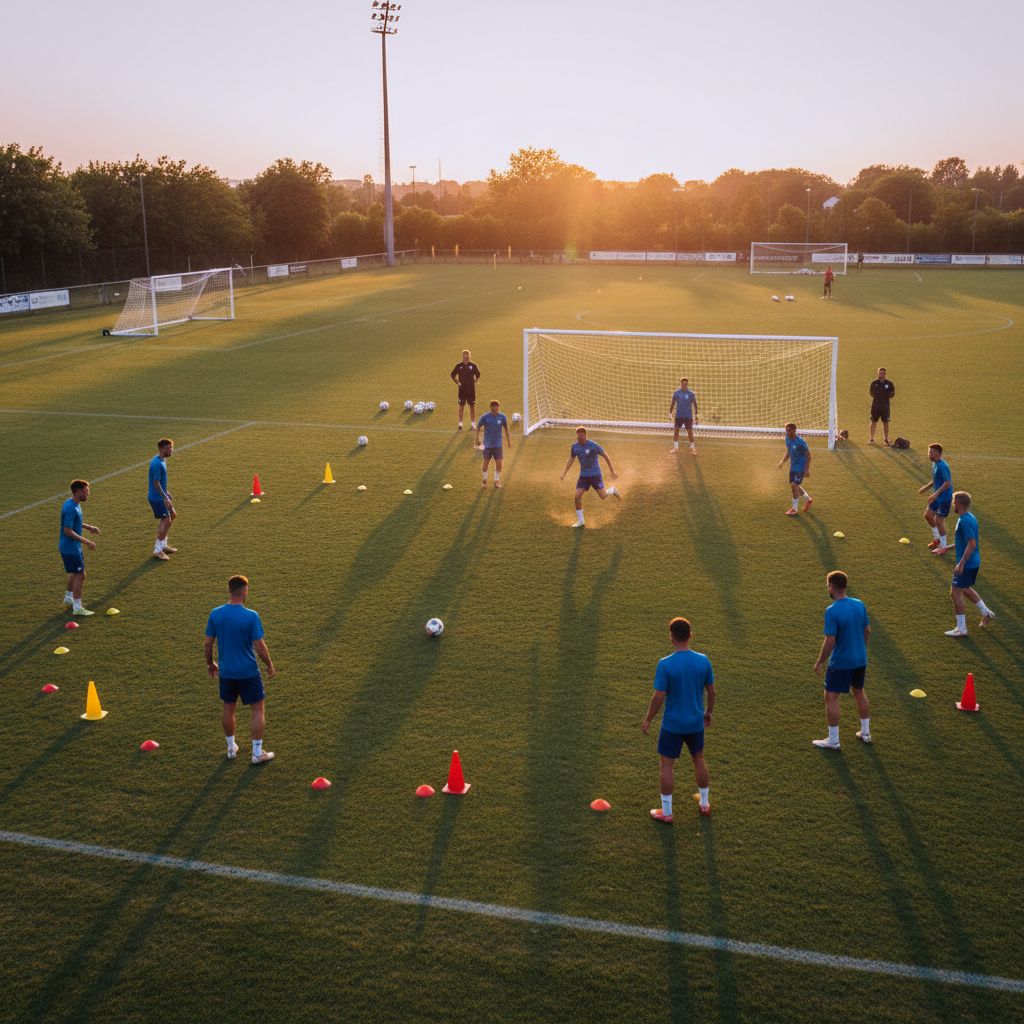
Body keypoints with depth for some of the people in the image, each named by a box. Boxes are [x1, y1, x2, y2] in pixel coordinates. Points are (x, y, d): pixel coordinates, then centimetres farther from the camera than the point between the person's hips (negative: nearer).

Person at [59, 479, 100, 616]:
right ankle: (77, 608, 0)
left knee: (75, 573, 24)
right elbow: (68, 530, -26)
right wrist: (87, 542, -25)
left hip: (73, 547, 10)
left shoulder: (75, 504, 6)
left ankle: (68, 597, 42)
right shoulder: (71, 508, -25)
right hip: (70, 548, -10)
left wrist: (88, 527, 14)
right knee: (80, 575, -6)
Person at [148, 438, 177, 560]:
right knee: (166, 521, -7)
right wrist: (165, 498, -22)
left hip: (161, 495, 10)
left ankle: (163, 544, 28)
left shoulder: (162, 460, 7)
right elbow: (156, 482, -24)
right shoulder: (157, 464, -24)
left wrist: (166, 493, 22)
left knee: (172, 515, 18)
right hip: (157, 498, -10)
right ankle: (158, 550, 3)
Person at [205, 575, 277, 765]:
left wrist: (210, 663, 18)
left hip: (226, 672, 4)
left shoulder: (215, 614, -6)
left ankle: (231, 748, 32)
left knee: (228, 708, 20)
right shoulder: (251, 616, -19)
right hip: (248, 672, -4)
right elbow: (259, 646, -15)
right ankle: (257, 753, 13)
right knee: (258, 710, 10)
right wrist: (270, 665, 0)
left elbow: (208, 643, 1)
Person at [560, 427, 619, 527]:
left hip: (595, 474, -4)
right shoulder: (574, 447, -3)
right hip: (583, 475, 4)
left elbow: (605, 456, -7)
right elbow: (571, 460, 11)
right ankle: (580, 521, 5)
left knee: (602, 496, -5)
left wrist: (612, 472, -5)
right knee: (577, 496, -9)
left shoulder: (593, 446, -18)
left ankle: (612, 490, 32)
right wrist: (564, 473, 2)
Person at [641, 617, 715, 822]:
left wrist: (648, 720, -4)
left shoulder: (665, 664, -22)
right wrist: (708, 712, 19)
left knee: (667, 765, 10)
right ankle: (705, 804, 36)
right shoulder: (703, 661, -9)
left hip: (672, 725, -4)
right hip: (696, 723, 4)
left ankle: (666, 812, 19)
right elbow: (711, 691, 1)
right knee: (698, 760, 22)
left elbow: (658, 697, -18)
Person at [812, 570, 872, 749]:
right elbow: (867, 630, 8)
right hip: (860, 659, 7)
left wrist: (819, 662, -10)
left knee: (831, 697, 5)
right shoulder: (859, 605, -3)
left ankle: (833, 741, 11)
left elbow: (830, 642, -22)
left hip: (840, 662, -7)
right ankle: (865, 733, 34)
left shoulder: (832, 611, -23)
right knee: (859, 692, 23)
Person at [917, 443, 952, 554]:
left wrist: (936, 493, -32)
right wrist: (926, 487, 18)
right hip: (937, 496, 10)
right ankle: (937, 538, 33)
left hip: (944, 498, -10)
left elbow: (947, 483, -28)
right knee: (928, 515, 16)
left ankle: (943, 546, 9)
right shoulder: (934, 463, 6)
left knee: (938, 520, -5)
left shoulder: (943, 466, -24)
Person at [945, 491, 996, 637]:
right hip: (974, 562, 10)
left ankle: (961, 628, 3)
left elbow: (972, 543, -27)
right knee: (965, 589, 27)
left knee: (955, 593, -3)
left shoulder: (964, 521, -23)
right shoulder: (970, 517, 9)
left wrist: (961, 564, -26)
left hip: (967, 564, -10)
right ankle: (986, 612, 33)